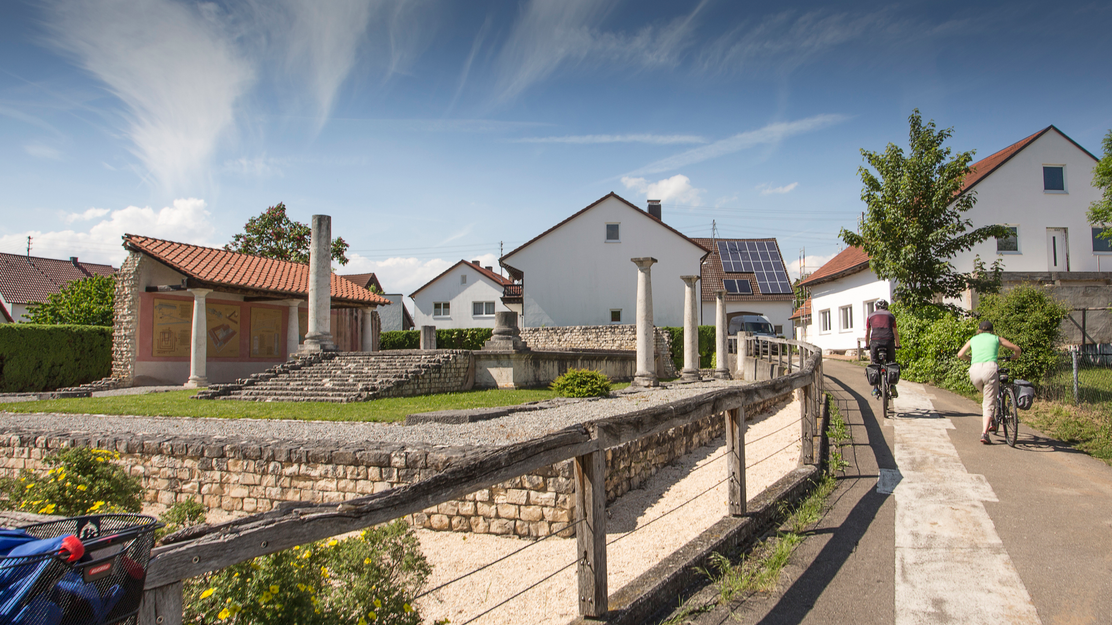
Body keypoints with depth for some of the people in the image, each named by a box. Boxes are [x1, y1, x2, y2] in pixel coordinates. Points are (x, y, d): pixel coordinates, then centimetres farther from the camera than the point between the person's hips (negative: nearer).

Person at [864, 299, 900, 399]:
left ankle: (875, 389, 3)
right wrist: (897, 346, 34)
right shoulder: (891, 315, 20)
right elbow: (895, 333, 22)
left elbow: (867, 334, 22)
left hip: (875, 342, 0)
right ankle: (892, 386, 3)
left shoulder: (871, 315, 20)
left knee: (875, 365, 10)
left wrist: (867, 346, 32)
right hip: (889, 341, 0)